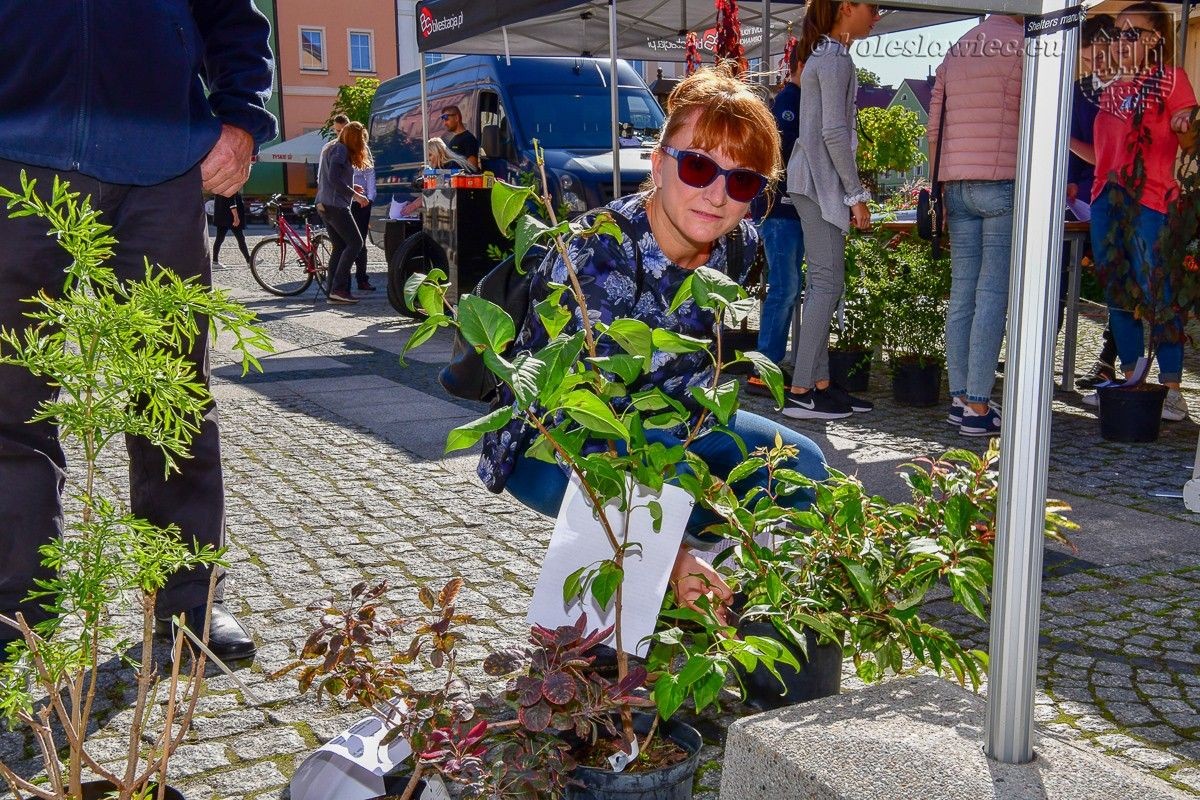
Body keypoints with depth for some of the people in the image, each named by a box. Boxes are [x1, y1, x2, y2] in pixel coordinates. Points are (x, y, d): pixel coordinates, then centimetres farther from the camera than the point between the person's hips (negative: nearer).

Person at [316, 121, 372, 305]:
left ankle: (333, 292, 6)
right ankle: (338, 288, -14)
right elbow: (333, 178, -21)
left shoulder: (330, 148, 21)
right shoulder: (340, 150, -10)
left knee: (339, 247, 9)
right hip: (335, 205, -10)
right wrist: (354, 194, -16)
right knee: (355, 243, -9)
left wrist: (350, 188, 19)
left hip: (324, 205, 10)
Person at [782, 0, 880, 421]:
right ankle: (800, 392, -10)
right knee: (827, 283, -10)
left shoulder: (827, 54, 20)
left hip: (814, 180, 10)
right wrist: (857, 194, -14)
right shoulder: (834, 57, -10)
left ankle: (820, 384, 12)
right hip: (819, 180, -10)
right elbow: (834, 131, -18)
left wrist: (850, 190, 16)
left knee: (823, 283, 9)